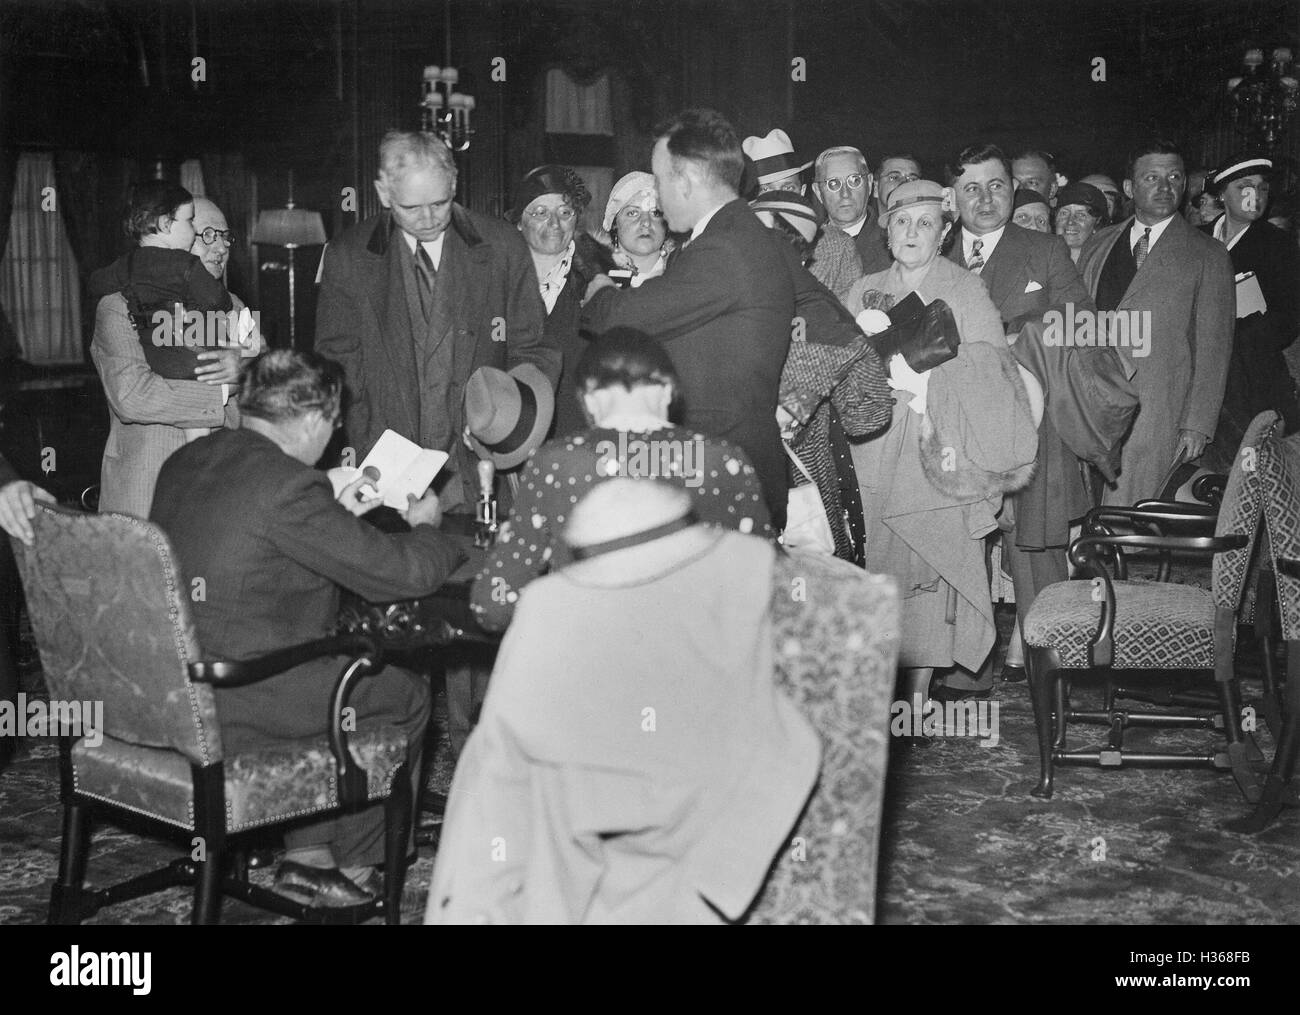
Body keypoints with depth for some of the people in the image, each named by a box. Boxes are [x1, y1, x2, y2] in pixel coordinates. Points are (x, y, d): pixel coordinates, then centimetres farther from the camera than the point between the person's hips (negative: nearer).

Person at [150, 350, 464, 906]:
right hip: (224, 710, -9)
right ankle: (353, 865, 24)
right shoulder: (288, 484, -20)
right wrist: (426, 527, 7)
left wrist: (336, 516, 21)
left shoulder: (184, 460, 7)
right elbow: (395, 571, -14)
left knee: (340, 673, 28)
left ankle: (307, 856, 28)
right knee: (407, 695, 10)